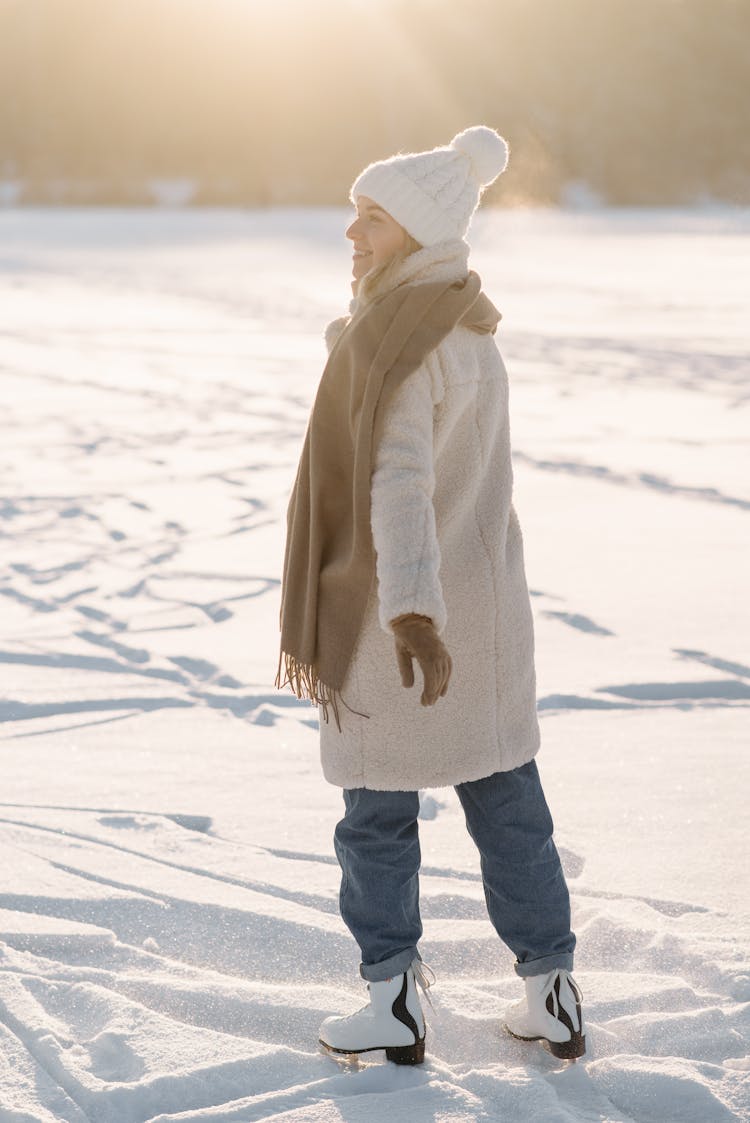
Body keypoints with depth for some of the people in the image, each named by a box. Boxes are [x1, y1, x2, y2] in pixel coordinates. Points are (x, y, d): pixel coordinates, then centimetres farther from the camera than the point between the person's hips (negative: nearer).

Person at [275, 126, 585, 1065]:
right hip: (485, 593, 8)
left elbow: (400, 482, -33)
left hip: (396, 605, -8)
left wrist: (410, 614, -43)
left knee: (376, 808, 7)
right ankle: (552, 996, 19)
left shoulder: (396, 341, -20)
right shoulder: (468, 326, 6)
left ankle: (394, 1005, 14)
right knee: (505, 799, 13)